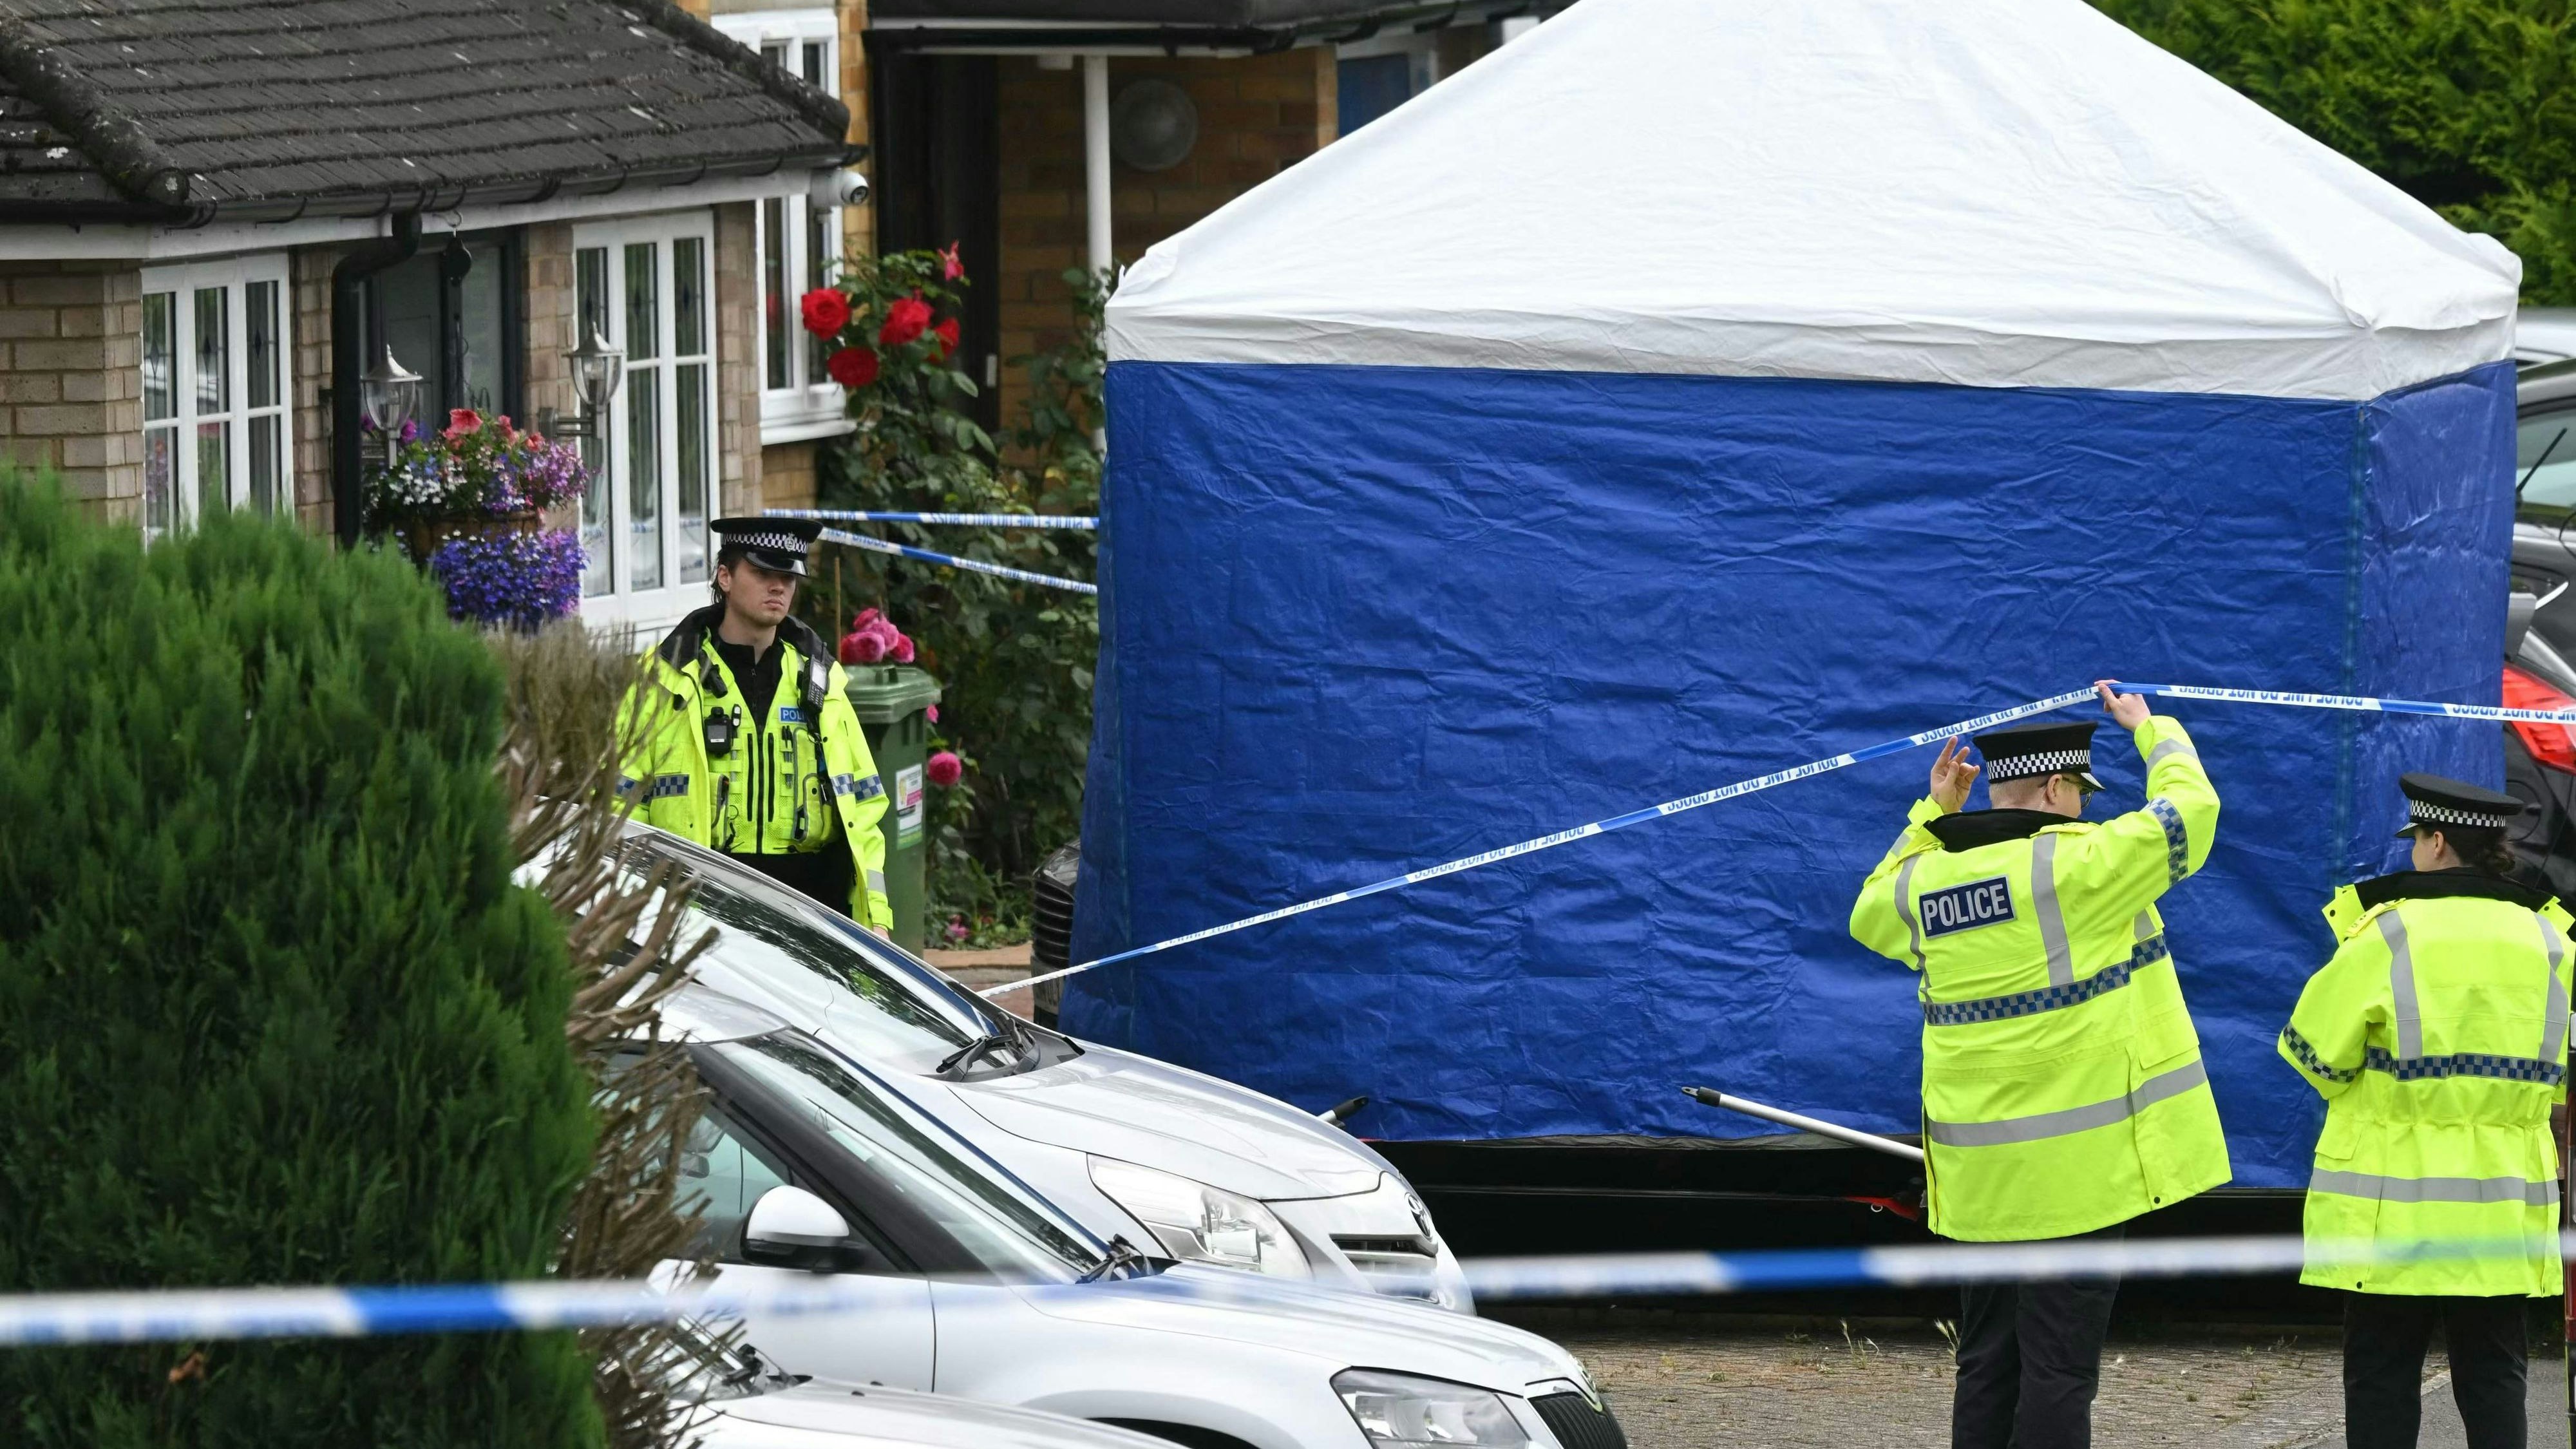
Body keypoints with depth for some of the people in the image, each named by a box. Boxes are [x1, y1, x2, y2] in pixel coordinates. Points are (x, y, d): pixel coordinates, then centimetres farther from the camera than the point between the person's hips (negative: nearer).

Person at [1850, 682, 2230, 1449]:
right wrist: (2150, 729, 14)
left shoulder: (1923, 883, 4)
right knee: (2060, 1366, -4)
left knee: (1987, 1363, 13)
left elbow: (1873, 916, 28)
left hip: (1979, 1175, 6)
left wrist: (1932, 814, 26)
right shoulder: (2075, 867, -14)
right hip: (2079, 1168, -6)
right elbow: (2190, 810, -4)